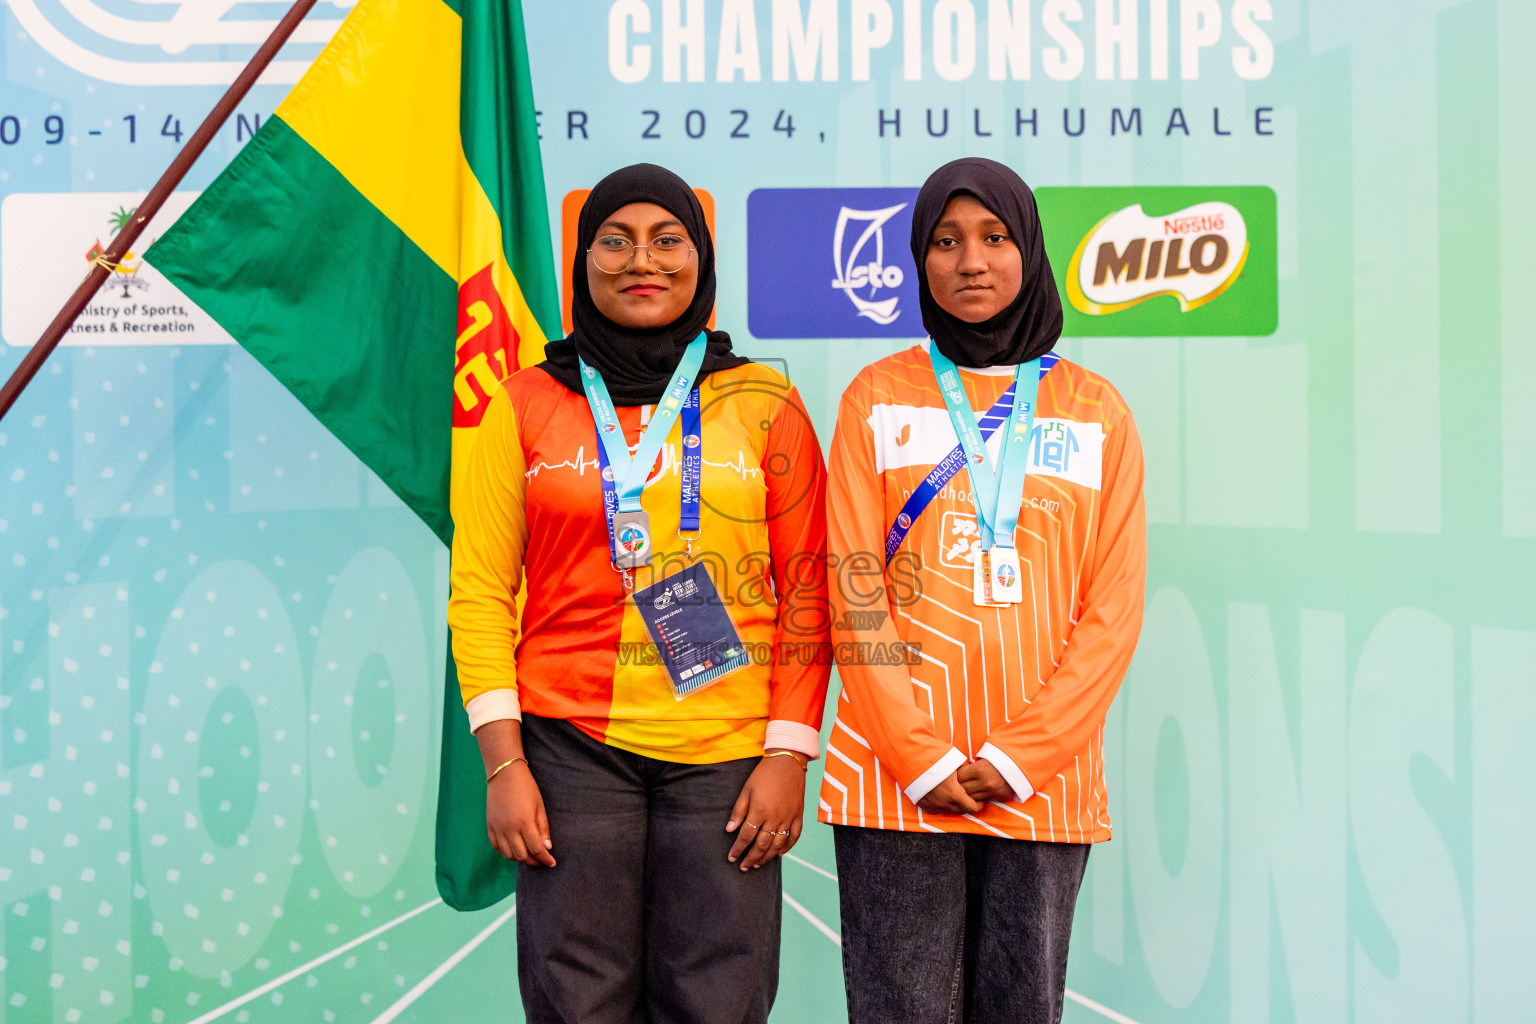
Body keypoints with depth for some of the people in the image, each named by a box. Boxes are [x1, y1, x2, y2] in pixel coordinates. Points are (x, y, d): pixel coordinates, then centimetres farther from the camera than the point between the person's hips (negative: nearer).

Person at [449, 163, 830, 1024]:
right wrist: (504, 764, -3)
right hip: (571, 744, 0)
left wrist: (790, 754, -3)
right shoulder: (527, 405, 7)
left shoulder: (764, 405, 7)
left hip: (726, 755, 0)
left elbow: (806, 594, 5)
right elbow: (480, 594, 5)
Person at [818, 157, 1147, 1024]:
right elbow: (853, 593, 0)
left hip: (1043, 780, 1)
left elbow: (1113, 611, 3)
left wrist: (1019, 755, -7)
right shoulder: (879, 398, 7)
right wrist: (920, 757, -9)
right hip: (898, 774, -1)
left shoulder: (1096, 411, 8)